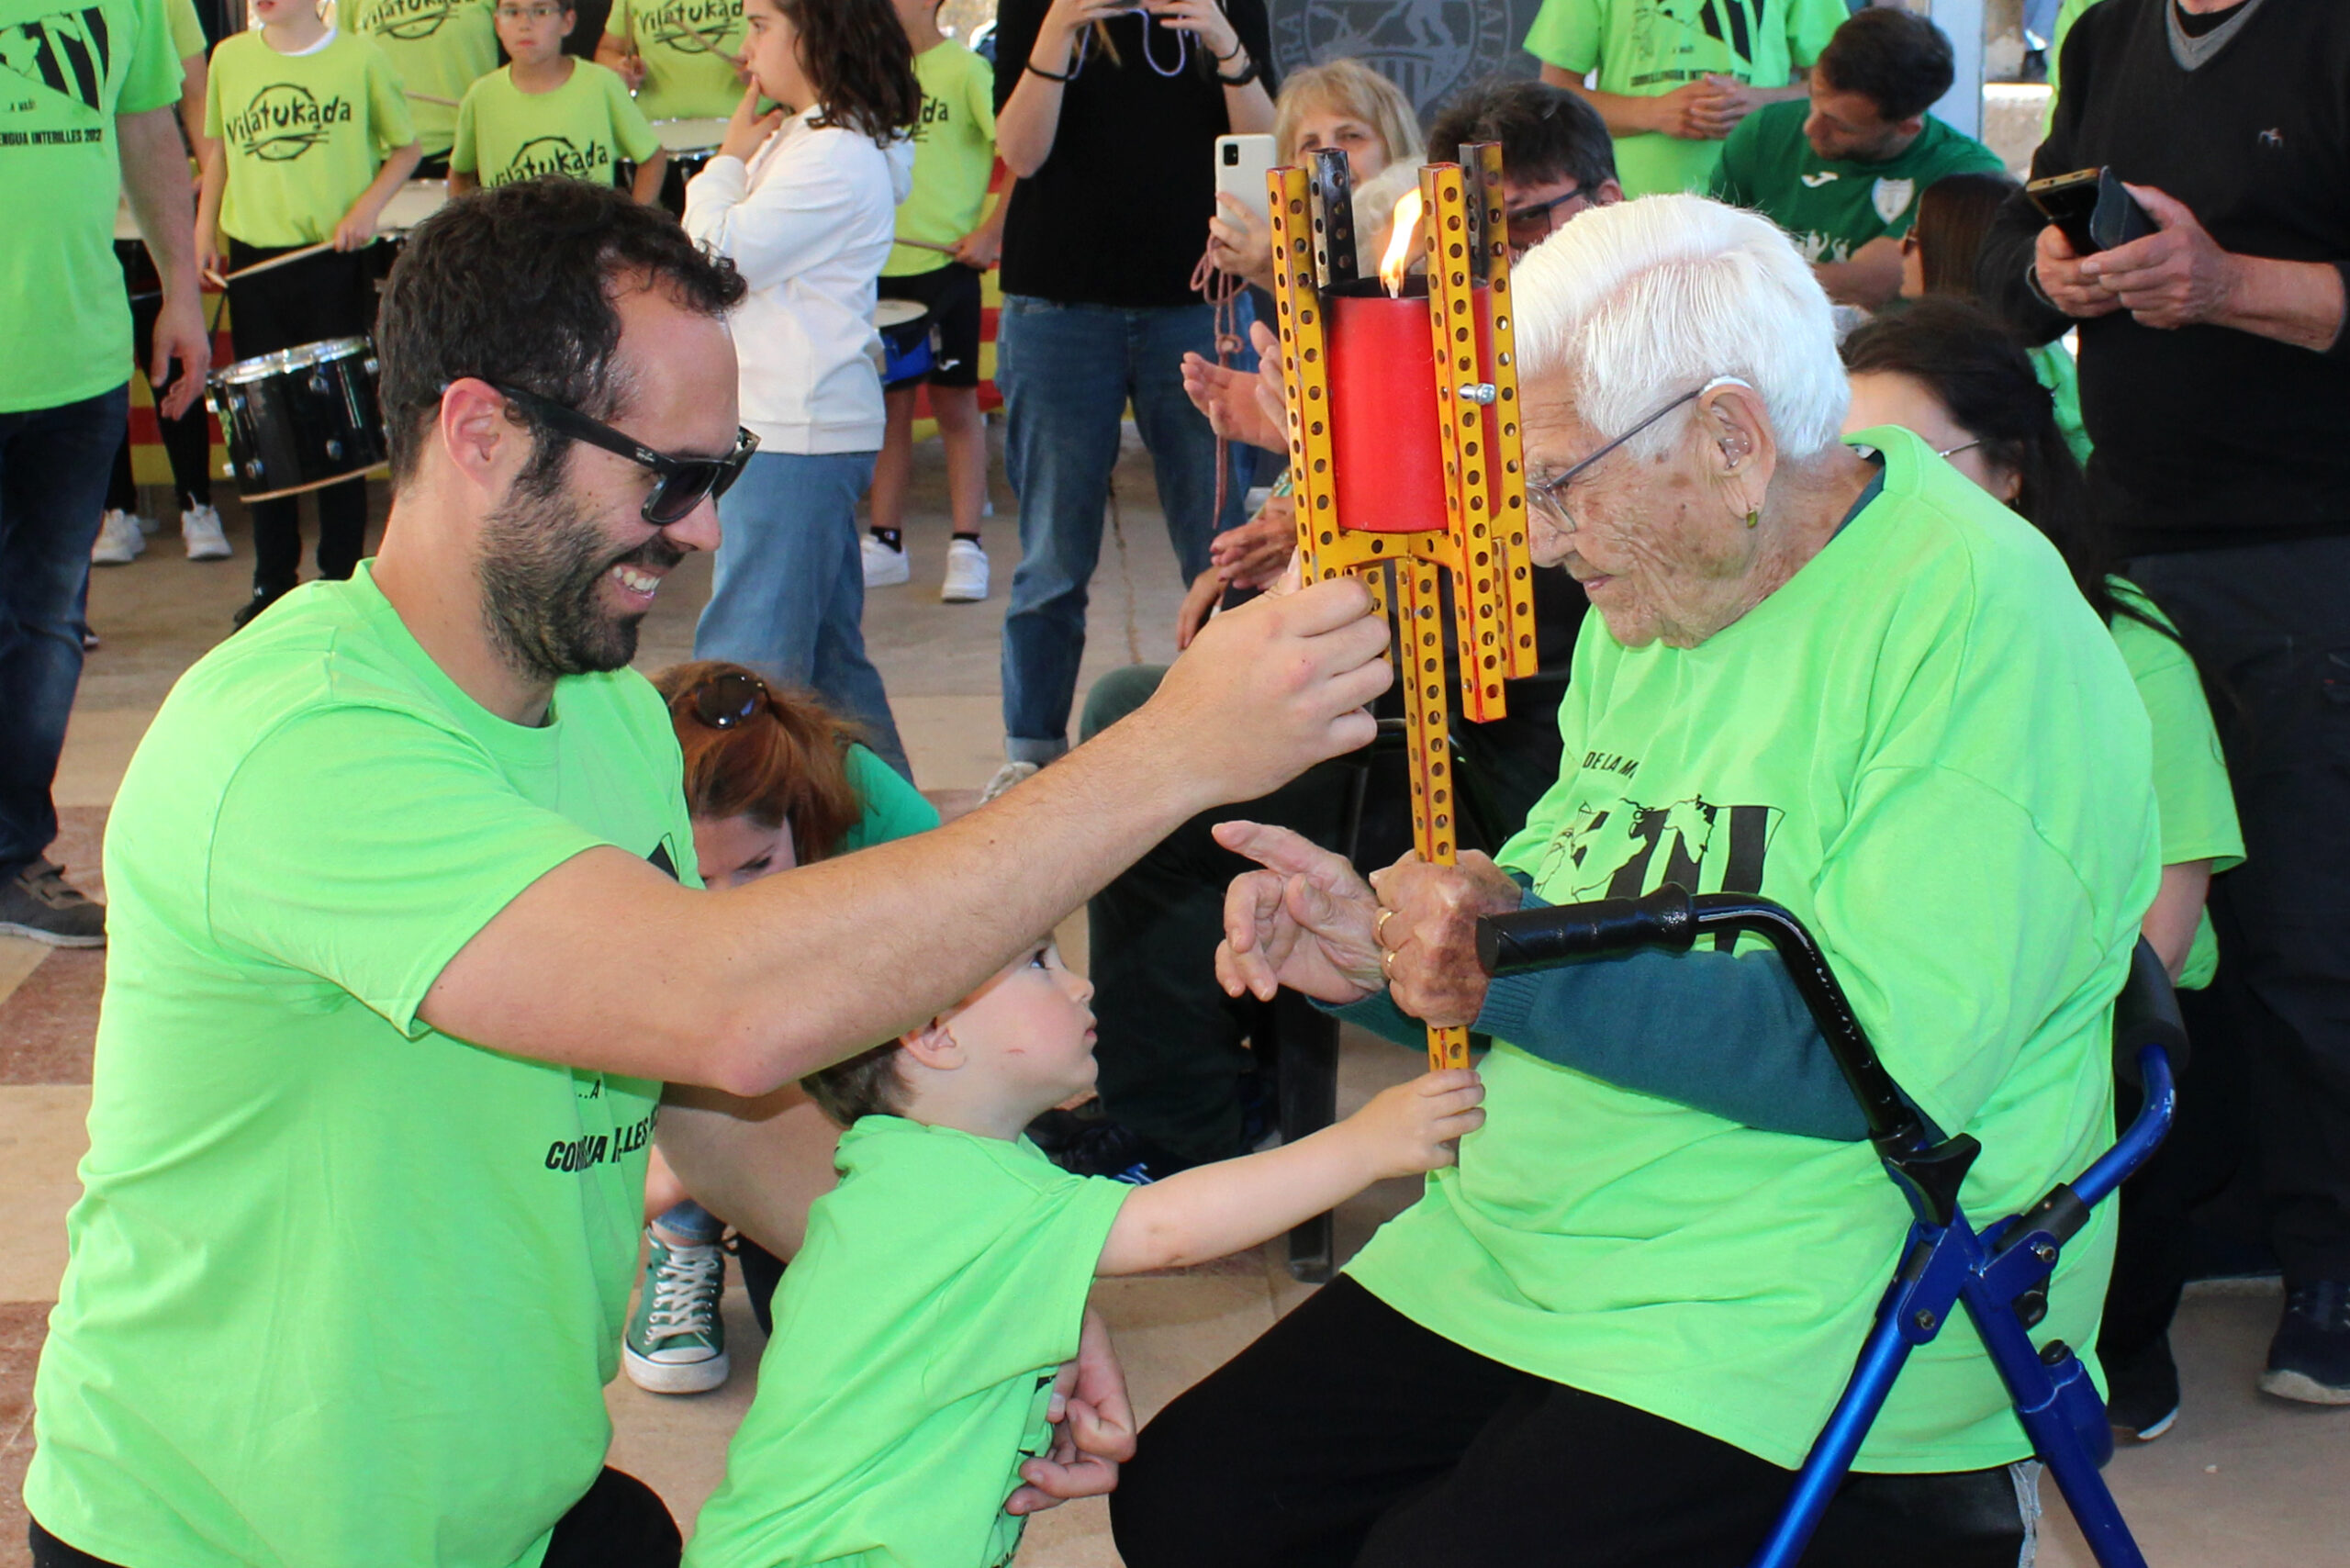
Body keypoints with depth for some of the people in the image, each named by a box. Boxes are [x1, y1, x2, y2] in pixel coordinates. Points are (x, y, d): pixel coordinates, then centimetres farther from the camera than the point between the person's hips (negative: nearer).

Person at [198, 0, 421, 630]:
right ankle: (273, 579, 17)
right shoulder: (230, 59, 6)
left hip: (336, 263, -3)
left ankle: (342, 574, 14)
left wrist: (369, 205, -10)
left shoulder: (359, 58, -3)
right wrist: (206, 226, 6)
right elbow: (218, 150, 17)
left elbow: (405, 148, 5)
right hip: (252, 261, 3)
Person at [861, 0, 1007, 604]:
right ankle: (886, 542, 18)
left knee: (954, 404, 0)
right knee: (889, 403, 11)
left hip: (946, 263, -5)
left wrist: (991, 231, -17)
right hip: (879, 265, 5)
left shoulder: (965, 69, -6)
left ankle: (966, 548, 4)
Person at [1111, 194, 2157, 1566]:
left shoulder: (1977, 617, -16)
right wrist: (1381, 954, -3)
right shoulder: (1655, 606, 10)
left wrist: (1523, 961, -22)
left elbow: (1899, 1056, -24)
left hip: (1808, 1322, -8)